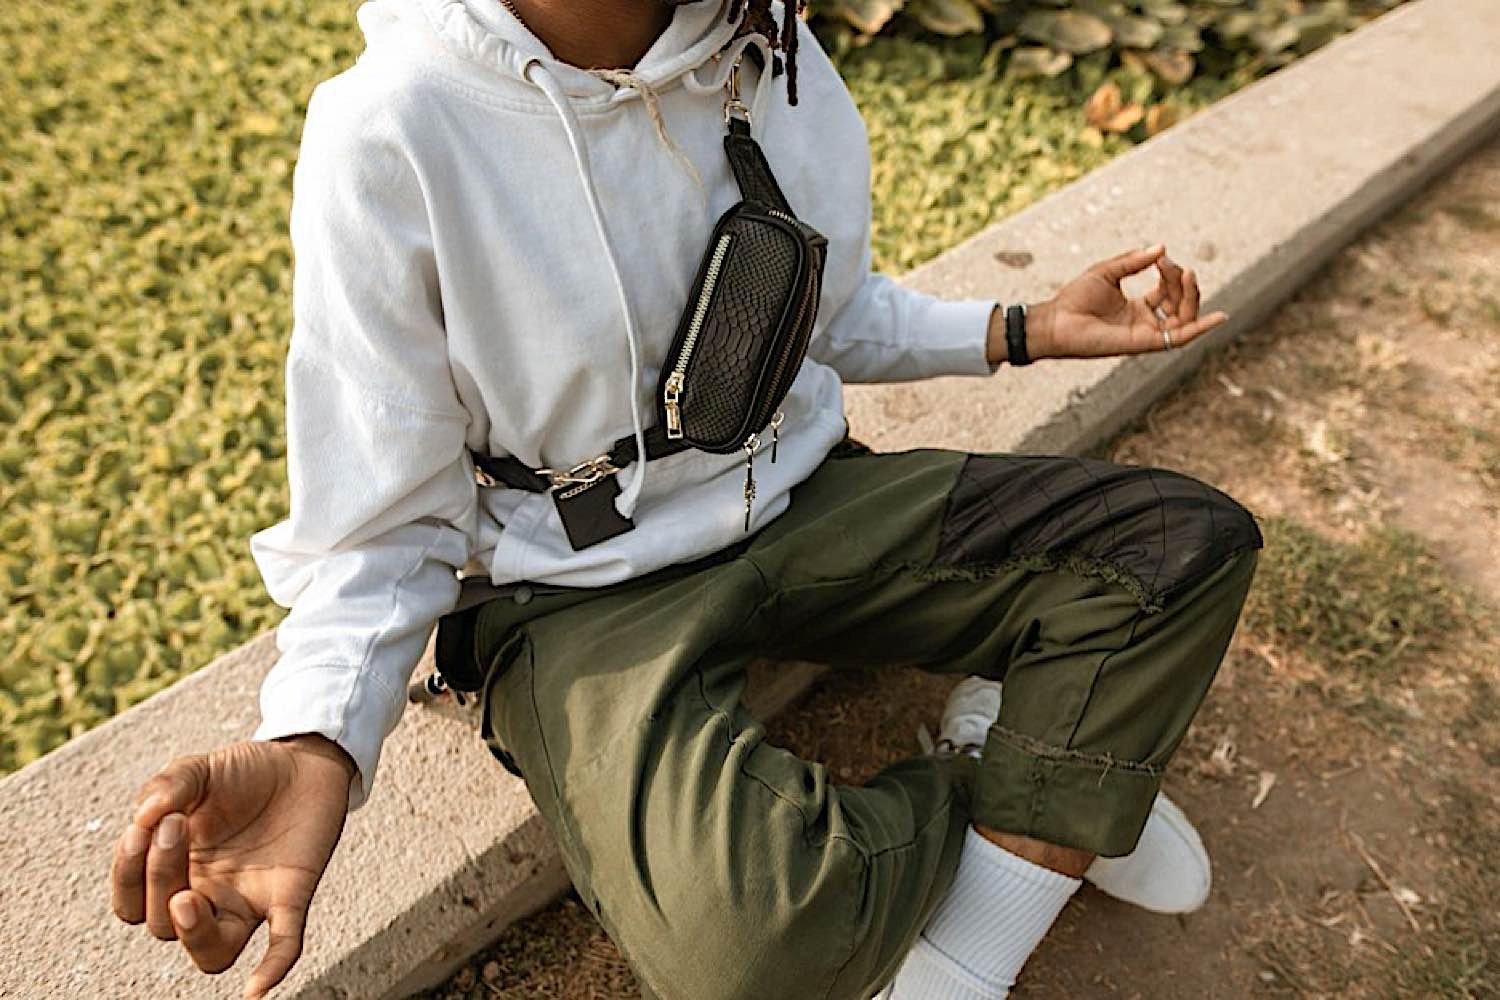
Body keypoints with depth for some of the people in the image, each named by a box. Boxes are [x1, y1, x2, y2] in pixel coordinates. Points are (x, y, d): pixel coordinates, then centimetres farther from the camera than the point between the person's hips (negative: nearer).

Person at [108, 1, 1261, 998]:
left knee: (1188, 542, -6)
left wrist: (1023, 330, 5)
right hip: (592, 590, -4)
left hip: (804, 502, 6)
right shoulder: (394, 131, -18)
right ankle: (1025, 783, 2)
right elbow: (383, 522, -12)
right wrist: (314, 748, -30)